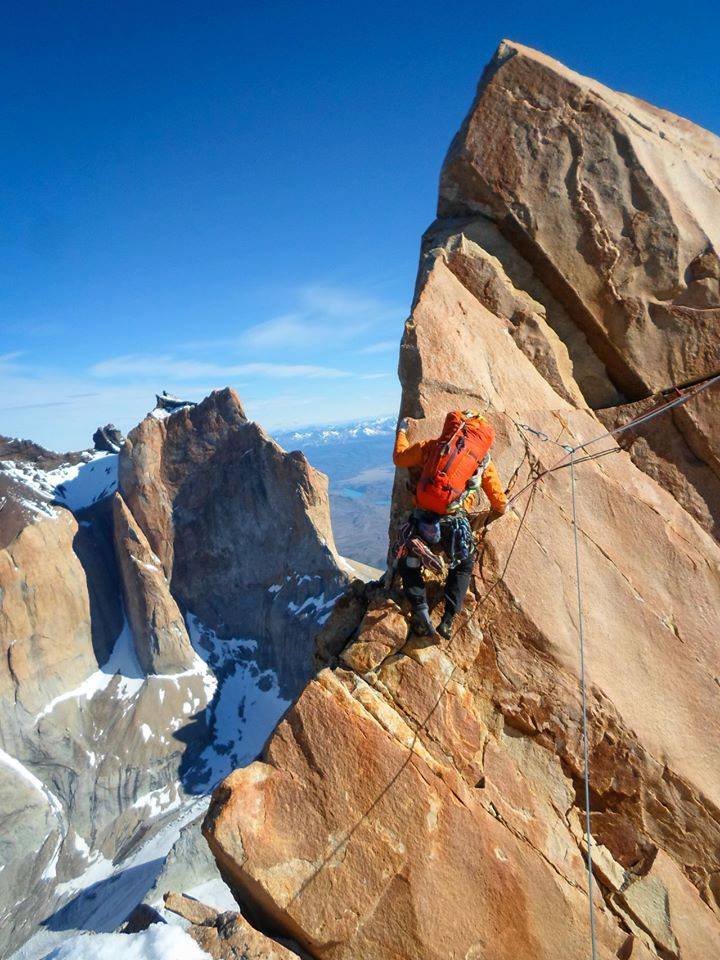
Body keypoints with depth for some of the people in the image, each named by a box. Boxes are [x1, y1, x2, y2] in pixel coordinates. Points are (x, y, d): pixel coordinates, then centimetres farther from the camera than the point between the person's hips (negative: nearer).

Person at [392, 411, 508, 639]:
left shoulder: (432, 445, 11)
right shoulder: (483, 459, 14)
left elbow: (399, 458, 24)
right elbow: (499, 502, 23)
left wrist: (401, 432, 42)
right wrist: (500, 509, 48)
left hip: (423, 520, 0)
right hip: (456, 525, 1)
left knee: (408, 565, 26)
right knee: (463, 567, 31)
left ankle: (419, 610, 6)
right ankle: (448, 619, 19)